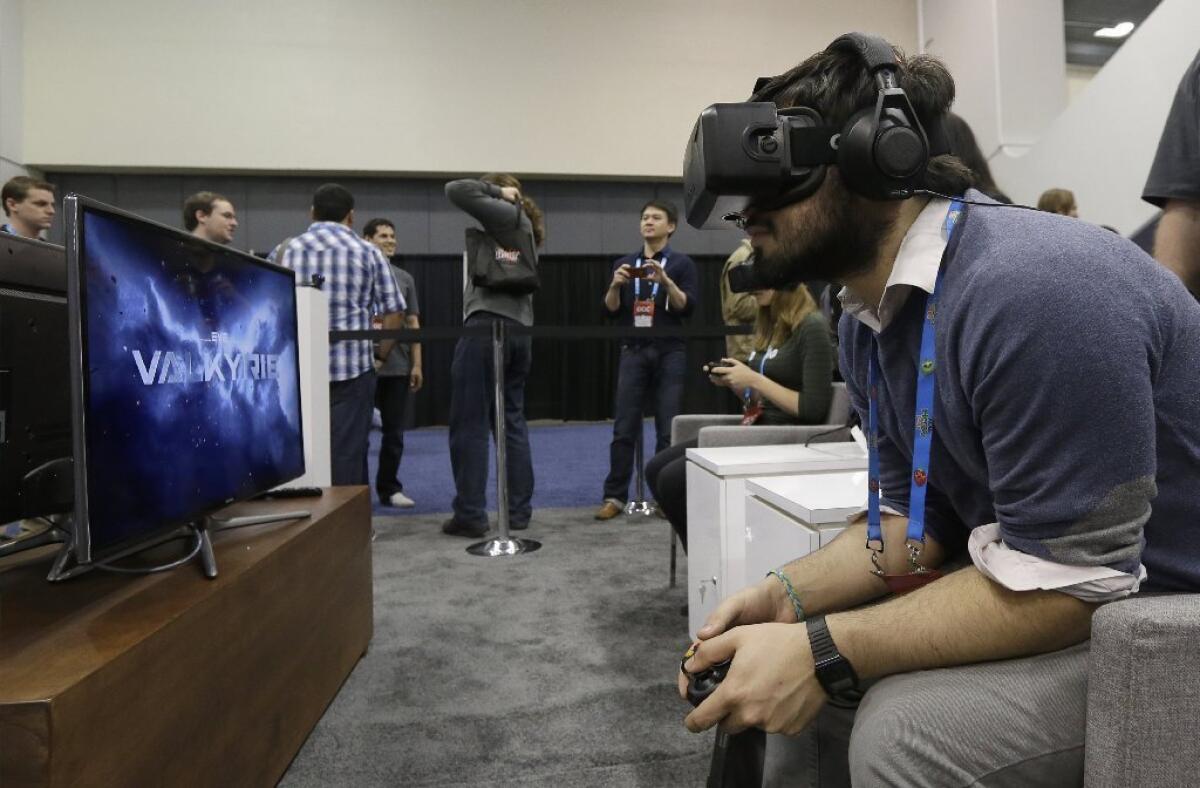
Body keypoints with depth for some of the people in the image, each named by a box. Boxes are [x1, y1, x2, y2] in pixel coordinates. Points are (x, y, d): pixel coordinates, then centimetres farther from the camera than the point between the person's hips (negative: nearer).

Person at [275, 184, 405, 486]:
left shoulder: (284, 250, 10)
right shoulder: (367, 252, 5)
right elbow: (394, 311, 2)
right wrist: (382, 351, 13)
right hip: (351, 367, -2)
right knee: (347, 453, 1)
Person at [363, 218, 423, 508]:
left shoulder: (405, 278, 13)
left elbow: (413, 323, 12)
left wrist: (417, 364, 6)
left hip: (398, 367, 4)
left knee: (394, 432, 7)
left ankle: (389, 488, 17)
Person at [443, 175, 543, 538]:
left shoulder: (507, 215, -3)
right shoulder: (524, 226, 23)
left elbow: (456, 191, -10)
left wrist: (497, 191, 3)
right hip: (519, 330, 9)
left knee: (469, 426, -4)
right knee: (512, 423, 9)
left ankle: (470, 515, -1)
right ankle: (519, 511, 11)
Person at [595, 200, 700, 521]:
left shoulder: (682, 263, 6)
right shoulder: (624, 263, 15)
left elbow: (688, 307, -5)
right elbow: (610, 311, 9)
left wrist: (665, 281, -19)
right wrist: (615, 285, -9)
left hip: (669, 353, -2)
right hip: (633, 351, 2)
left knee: (668, 430, 0)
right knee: (624, 428, -1)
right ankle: (615, 497, 5)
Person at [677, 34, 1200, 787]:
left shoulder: (1032, 287, -28)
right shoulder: (867, 317, 0)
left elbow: (1064, 580, -28)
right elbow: (914, 516, 4)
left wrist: (824, 650, -27)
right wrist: (789, 595, -11)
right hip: (1033, 580, 8)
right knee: (798, 675, 4)